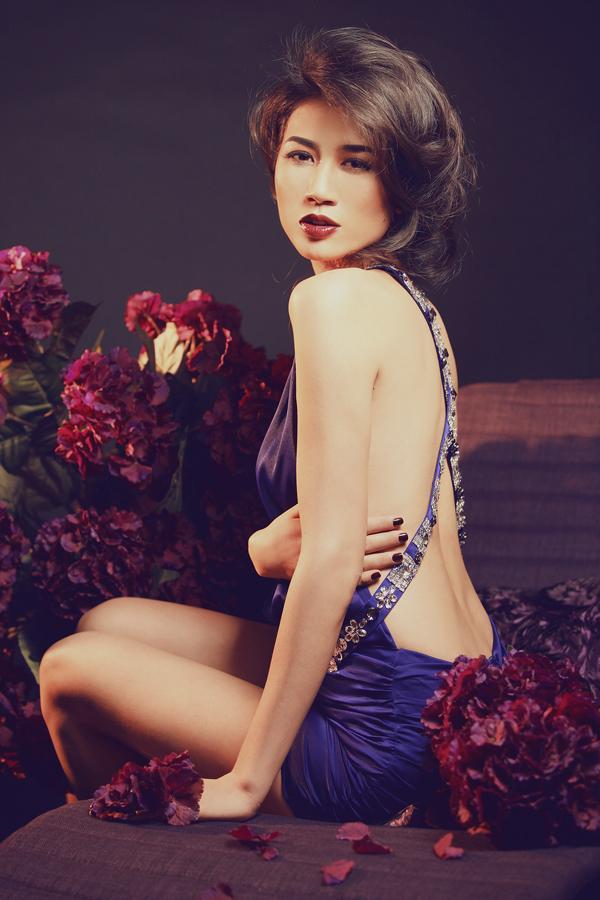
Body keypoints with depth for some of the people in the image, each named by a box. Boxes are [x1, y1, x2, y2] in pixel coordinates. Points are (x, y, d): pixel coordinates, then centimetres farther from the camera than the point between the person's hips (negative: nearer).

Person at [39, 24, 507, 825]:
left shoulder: (337, 296, -18)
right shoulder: (414, 309, 11)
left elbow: (334, 559, -21)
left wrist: (245, 780, -14)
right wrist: (274, 547, -12)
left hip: (390, 742, -8)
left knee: (70, 670, 12)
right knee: (109, 623, 22)